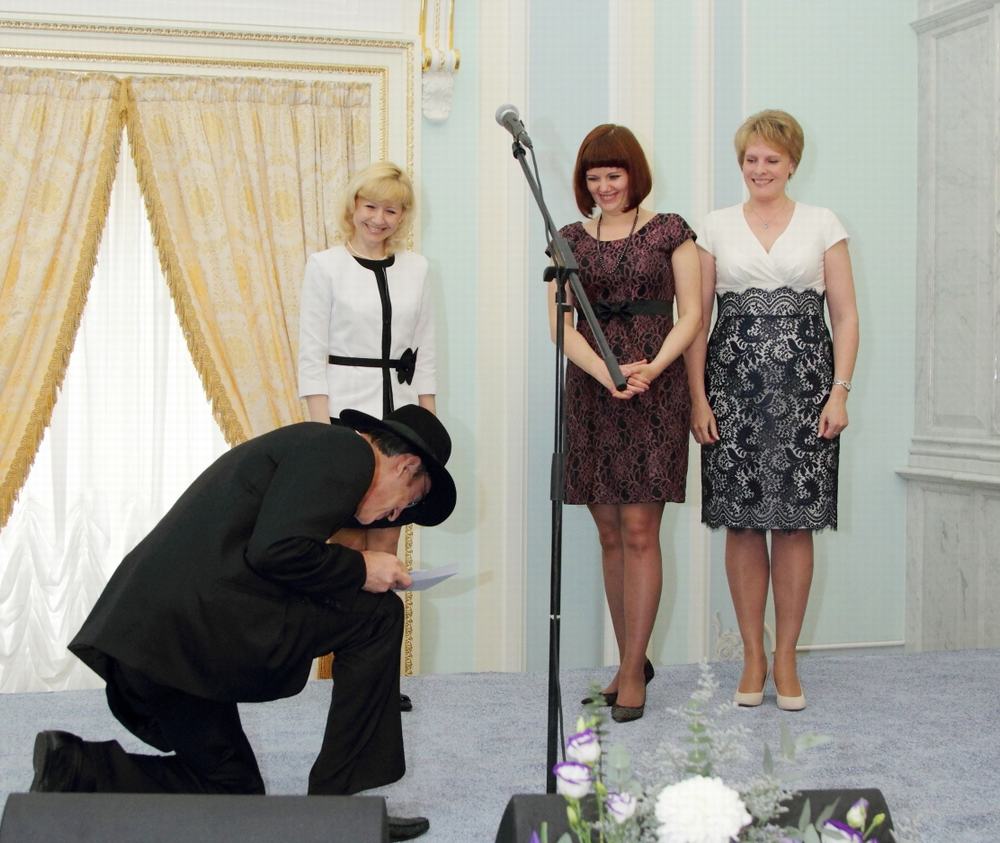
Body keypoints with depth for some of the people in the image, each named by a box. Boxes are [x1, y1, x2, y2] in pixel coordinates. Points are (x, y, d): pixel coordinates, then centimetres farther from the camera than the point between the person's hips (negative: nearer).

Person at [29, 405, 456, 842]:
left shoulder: (307, 444, 27)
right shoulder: (345, 450, -3)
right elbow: (278, 551, -16)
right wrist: (361, 568, -2)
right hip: (201, 621, -10)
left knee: (233, 790, 21)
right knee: (377, 616, 3)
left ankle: (76, 769, 4)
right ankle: (336, 800, 5)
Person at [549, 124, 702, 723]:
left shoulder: (669, 231, 5)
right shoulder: (570, 240, 12)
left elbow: (691, 314, 1)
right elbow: (561, 322, 3)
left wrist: (652, 368, -16)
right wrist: (606, 372, -14)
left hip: (655, 394, -3)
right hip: (590, 393, 3)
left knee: (639, 531, -7)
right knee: (610, 534, 7)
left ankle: (633, 670, 1)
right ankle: (633, 661, 18)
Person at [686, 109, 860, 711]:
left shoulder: (823, 225, 8)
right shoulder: (717, 227, 9)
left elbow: (846, 317, 6)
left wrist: (839, 392, -4)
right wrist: (698, 398, -1)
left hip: (803, 389, 0)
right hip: (733, 389, 1)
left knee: (795, 524, 0)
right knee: (742, 525, 2)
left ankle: (786, 658, 11)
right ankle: (753, 656, 13)